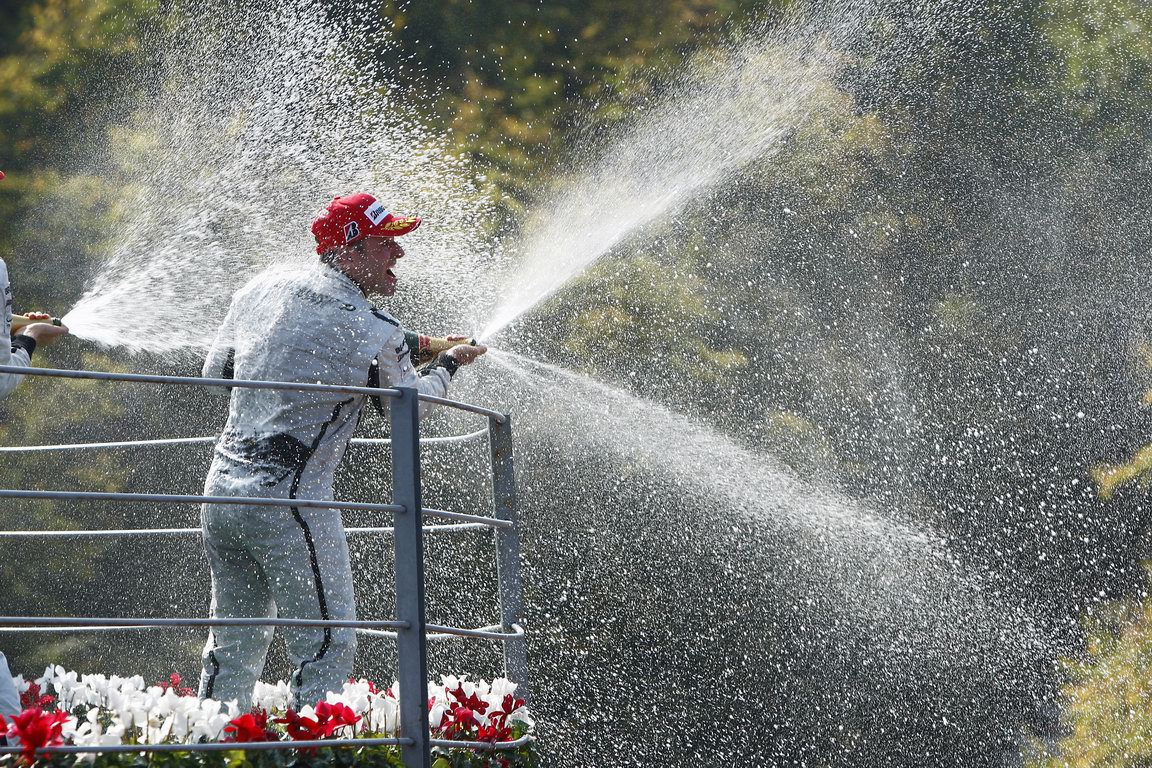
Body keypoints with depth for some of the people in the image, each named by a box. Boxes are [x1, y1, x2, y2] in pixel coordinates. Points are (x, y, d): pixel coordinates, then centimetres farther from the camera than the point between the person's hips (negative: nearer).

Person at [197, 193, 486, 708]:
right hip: (291, 500, -7)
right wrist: (447, 364, 26)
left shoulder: (263, 289, 6)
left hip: (221, 490, 7)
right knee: (327, 645, -1)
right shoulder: (377, 335, -11)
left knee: (233, 644, 17)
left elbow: (216, 371, 17)